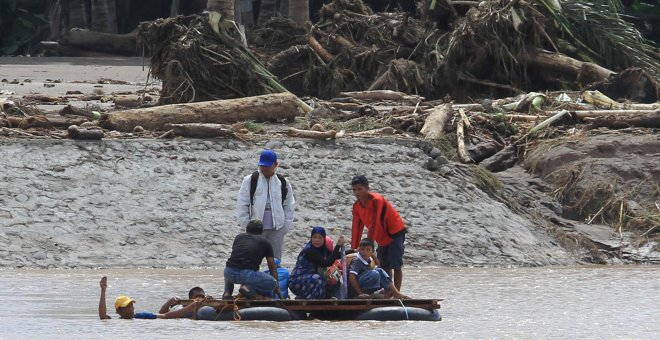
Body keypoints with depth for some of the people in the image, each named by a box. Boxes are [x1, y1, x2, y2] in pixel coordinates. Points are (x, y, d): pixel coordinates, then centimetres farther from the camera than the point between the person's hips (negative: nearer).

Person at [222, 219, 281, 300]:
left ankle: (227, 292, 14)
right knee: (272, 283, 17)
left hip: (229, 273, 4)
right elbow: (272, 266, 23)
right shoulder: (265, 242, 17)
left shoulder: (239, 237, 24)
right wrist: (277, 287, 36)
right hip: (247, 274, -4)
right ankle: (249, 288, -8)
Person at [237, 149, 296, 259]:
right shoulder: (250, 180, 0)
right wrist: (245, 224, -5)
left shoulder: (283, 183, 6)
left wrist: (287, 225, 5)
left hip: (277, 228, 2)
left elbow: (289, 206, 12)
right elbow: (242, 204, 0)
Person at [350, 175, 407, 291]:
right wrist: (353, 249, -4)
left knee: (396, 265, -12)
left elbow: (374, 225, -30)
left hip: (395, 232, -8)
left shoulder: (376, 201, -26)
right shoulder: (357, 206, -1)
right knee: (384, 266, 6)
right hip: (382, 237, 8)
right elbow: (356, 228, 1)